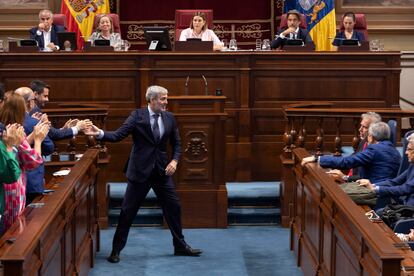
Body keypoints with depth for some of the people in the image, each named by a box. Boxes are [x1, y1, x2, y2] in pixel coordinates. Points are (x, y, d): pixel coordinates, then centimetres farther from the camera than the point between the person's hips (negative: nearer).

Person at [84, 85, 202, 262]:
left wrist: (174, 160, -4)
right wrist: (100, 133, -33)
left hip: (162, 170, 4)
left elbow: (176, 143, 13)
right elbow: (118, 135, -16)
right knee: (128, 210, 0)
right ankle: (116, 250, 11)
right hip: (140, 171, -4)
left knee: (173, 207, 9)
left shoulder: (169, 118, 4)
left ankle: (180, 246, 24)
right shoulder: (137, 116, -9)